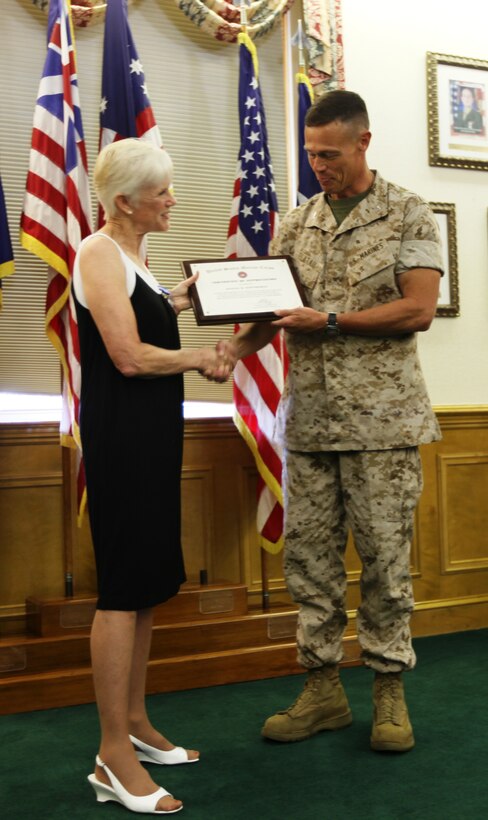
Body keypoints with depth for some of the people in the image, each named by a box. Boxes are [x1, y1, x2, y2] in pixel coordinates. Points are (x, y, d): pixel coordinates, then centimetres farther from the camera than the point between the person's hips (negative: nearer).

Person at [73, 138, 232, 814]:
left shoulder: (133, 252, 17)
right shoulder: (98, 253, -12)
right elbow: (129, 356, -20)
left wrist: (181, 299, 16)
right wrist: (199, 358, -7)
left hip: (152, 429, 10)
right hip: (119, 432, -10)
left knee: (150, 578, 13)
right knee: (124, 584, -7)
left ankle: (135, 722, 26)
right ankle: (114, 757, 1)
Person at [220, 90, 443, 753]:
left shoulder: (409, 215, 2)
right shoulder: (296, 225, 14)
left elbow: (418, 309, -8)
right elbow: (272, 308, 12)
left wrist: (331, 320, -14)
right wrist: (237, 345, -8)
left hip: (381, 418, -4)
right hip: (308, 418, 4)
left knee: (384, 556, 1)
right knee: (308, 555, 6)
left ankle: (390, 689, 16)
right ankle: (322, 689, 18)